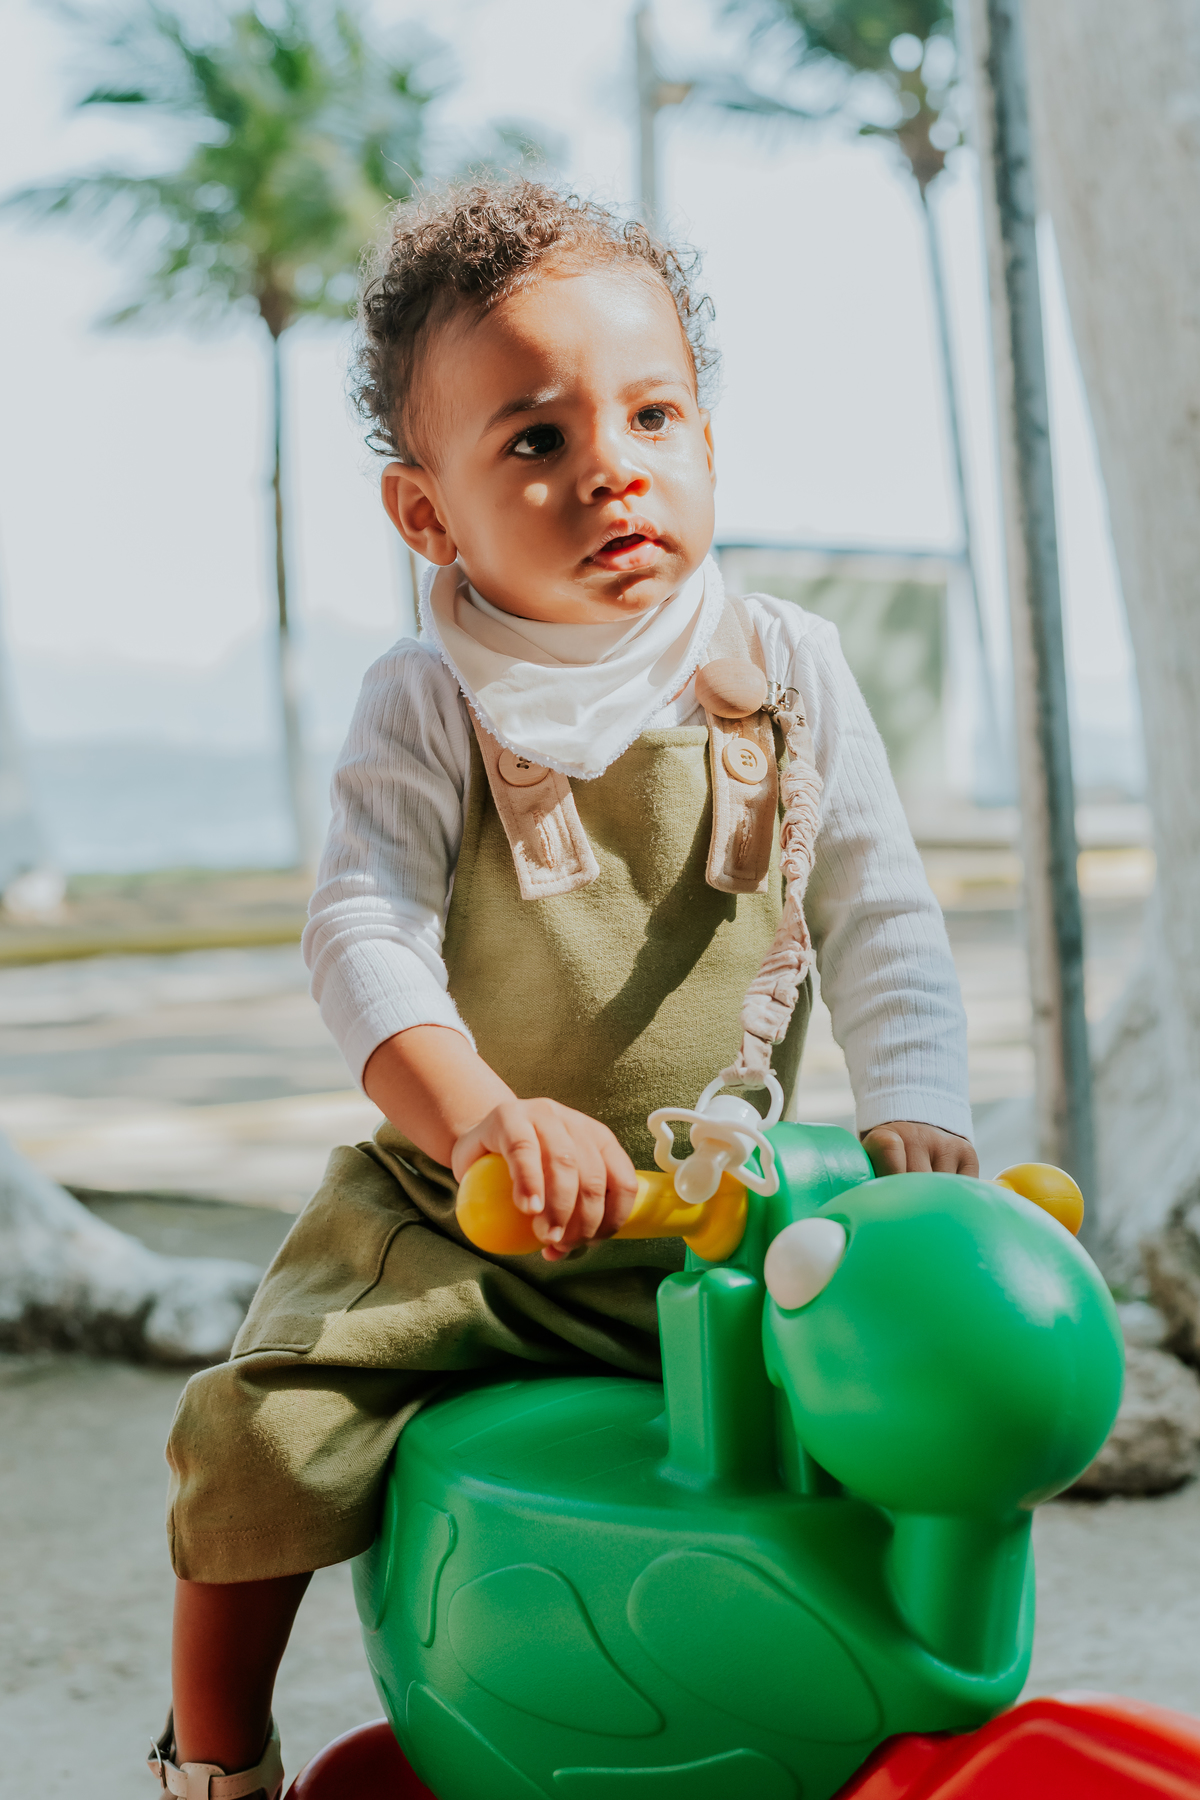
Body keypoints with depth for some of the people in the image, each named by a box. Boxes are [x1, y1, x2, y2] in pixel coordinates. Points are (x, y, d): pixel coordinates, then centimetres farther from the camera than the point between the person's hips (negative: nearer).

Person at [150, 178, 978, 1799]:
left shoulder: (786, 671, -1)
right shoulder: (433, 706, -8)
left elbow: (878, 916, -1)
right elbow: (363, 929, -19)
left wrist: (910, 1112, -17)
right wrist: (482, 1112, -37)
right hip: (452, 1226, -2)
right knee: (262, 1434, -15)